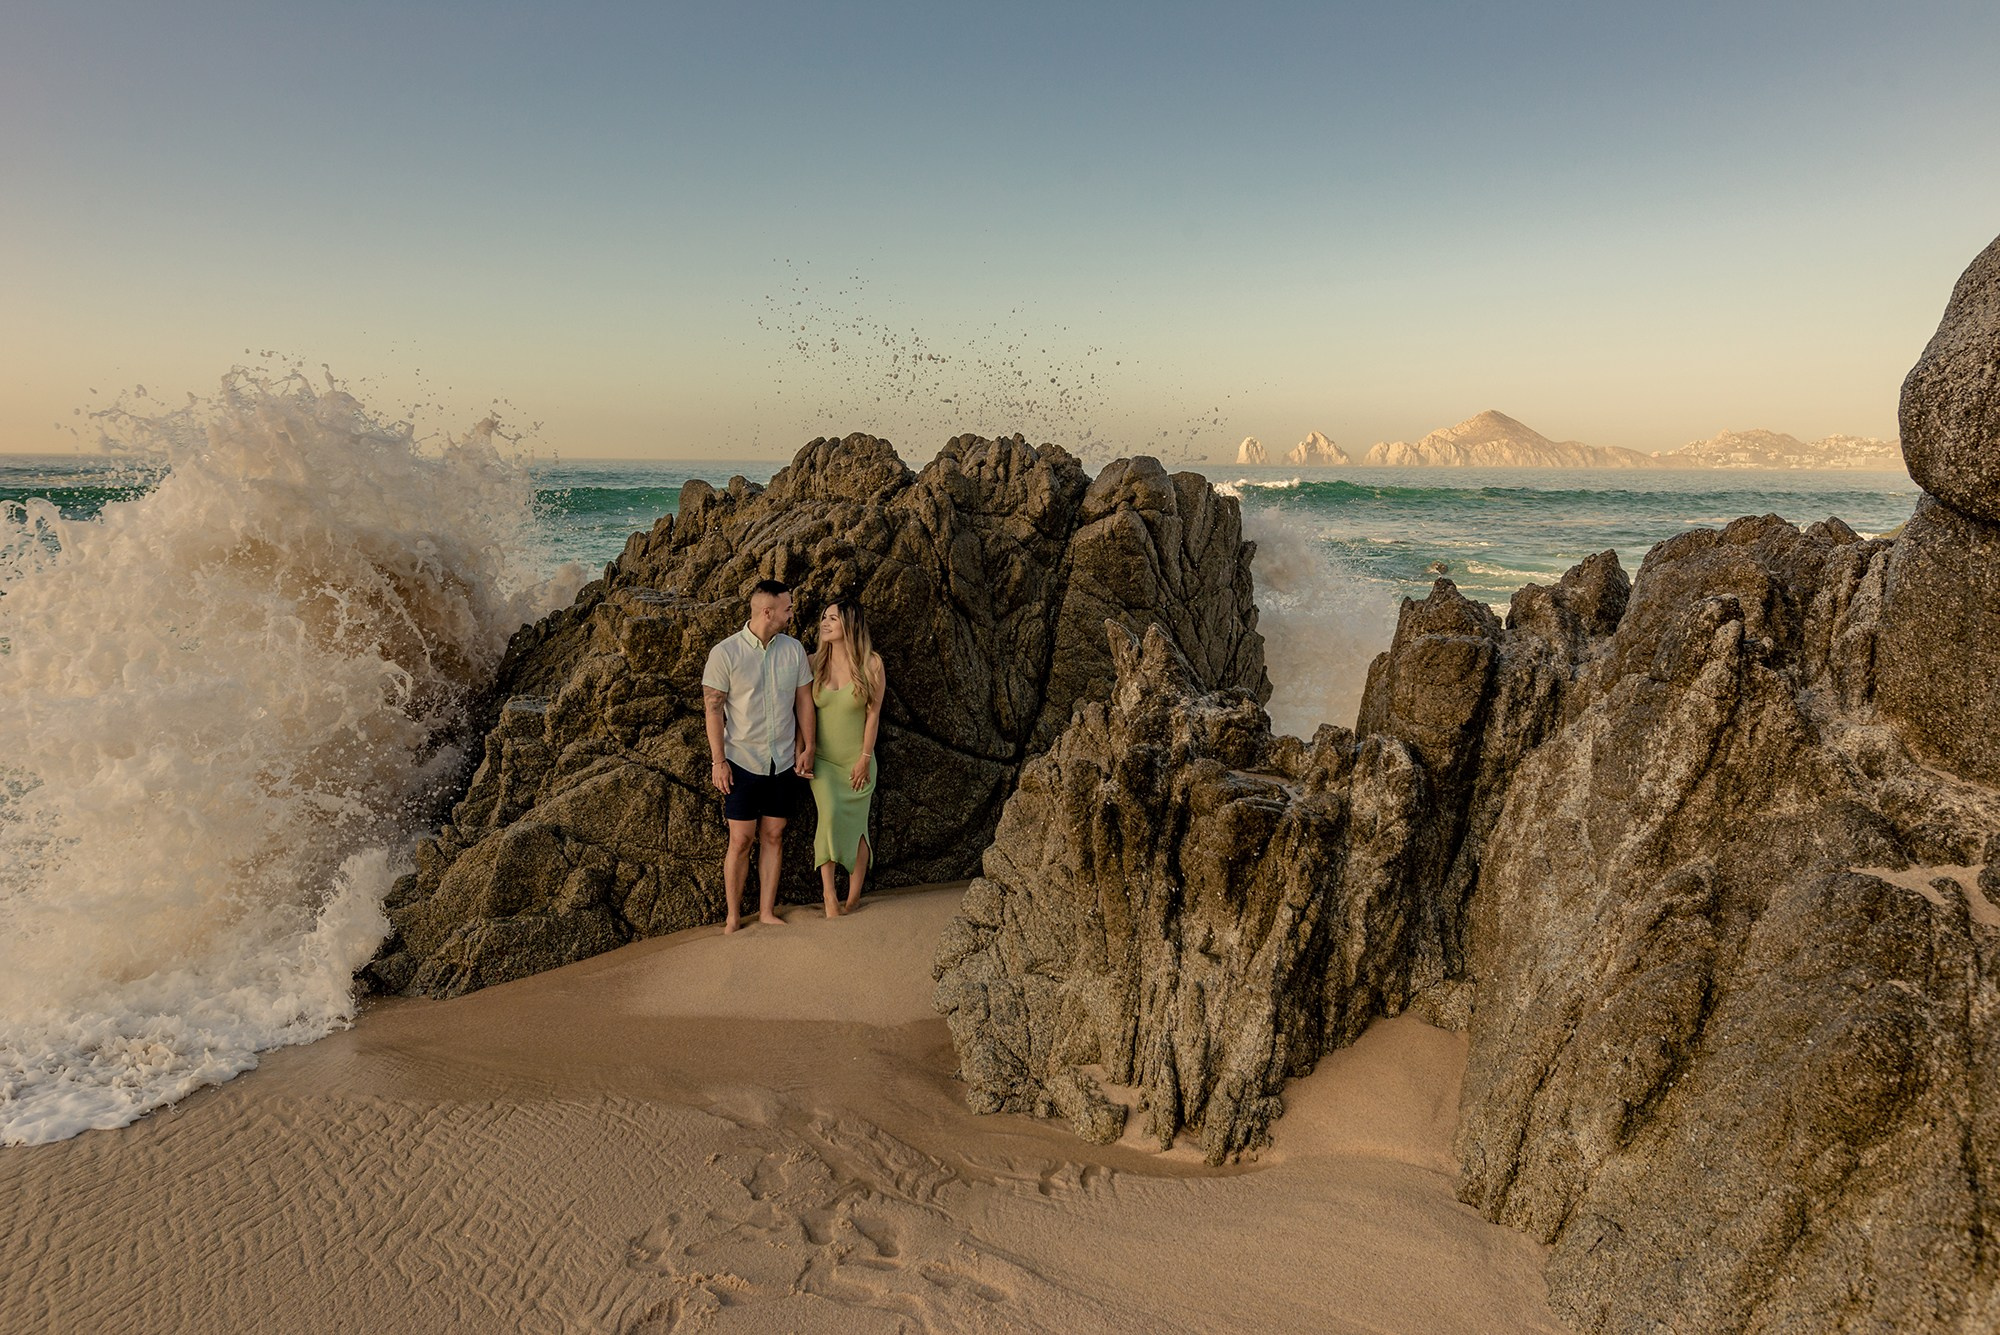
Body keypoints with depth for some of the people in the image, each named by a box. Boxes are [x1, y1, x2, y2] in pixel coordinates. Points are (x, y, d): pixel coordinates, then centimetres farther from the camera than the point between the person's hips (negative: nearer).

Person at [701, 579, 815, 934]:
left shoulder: (794, 649, 2)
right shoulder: (724, 653, -10)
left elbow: (804, 700, 9)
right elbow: (713, 708, -8)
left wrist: (807, 748, 5)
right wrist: (718, 761, -11)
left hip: (783, 763, 4)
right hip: (742, 761, -3)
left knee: (773, 837, 9)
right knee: (741, 841, 1)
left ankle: (767, 911, 20)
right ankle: (733, 917, 14)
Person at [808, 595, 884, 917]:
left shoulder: (871, 663, -8)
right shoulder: (813, 662, -2)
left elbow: (873, 713, -5)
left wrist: (865, 759, -7)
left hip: (857, 759, -1)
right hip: (823, 759, 1)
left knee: (855, 823, 2)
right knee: (830, 815, -17)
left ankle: (853, 897, 15)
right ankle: (829, 894, -9)